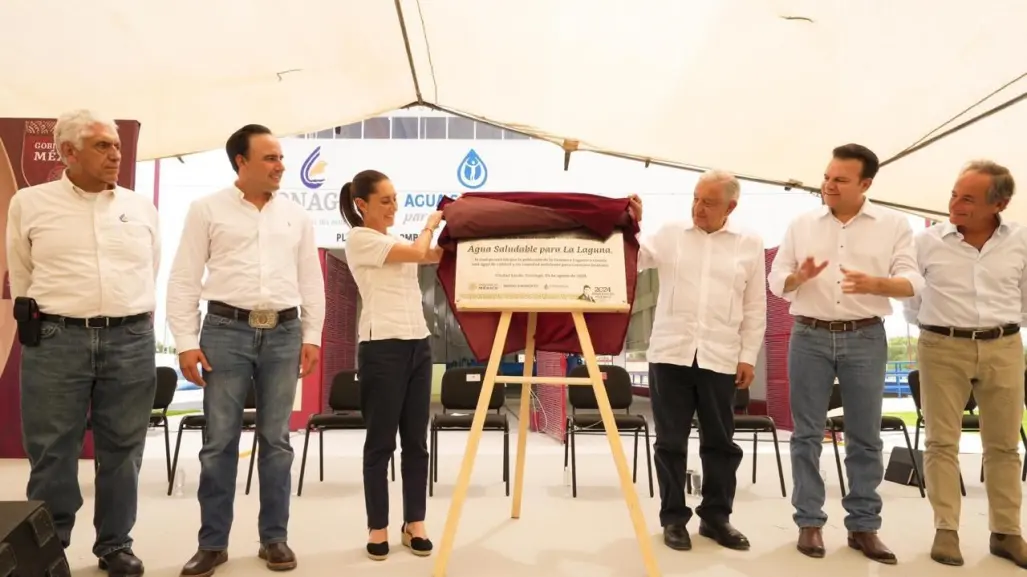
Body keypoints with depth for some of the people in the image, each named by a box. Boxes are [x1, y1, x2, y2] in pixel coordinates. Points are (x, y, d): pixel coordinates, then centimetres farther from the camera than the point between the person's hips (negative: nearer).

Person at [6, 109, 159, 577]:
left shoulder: (142, 208, 10)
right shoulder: (29, 204, 4)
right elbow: (20, 278, 12)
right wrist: (39, 329, 13)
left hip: (131, 341, 2)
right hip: (56, 341, -1)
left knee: (122, 450, 7)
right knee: (52, 452, 4)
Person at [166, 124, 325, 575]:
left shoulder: (296, 215, 10)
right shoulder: (207, 209, 2)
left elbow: (311, 280, 12)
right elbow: (184, 279, 0)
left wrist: (312, 336, 6)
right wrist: (186, 342, -5)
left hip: (284, 333, 2)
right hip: (226, 331, -2)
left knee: (276, 440, 7)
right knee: (219, 441, 2)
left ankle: (274, 537, 18)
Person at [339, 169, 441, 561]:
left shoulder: (397, 242, 18)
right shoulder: (359, 239, -6)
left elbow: (435, 256, 12)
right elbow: (418, 252, -11)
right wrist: (430, 224, 6)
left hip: (418, 343, 7)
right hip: (383, 347, -7)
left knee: (416, 440, 8)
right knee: (381, 441, 1)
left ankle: (414, 524, 17)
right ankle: (378, 529, 13)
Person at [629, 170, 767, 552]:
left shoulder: (749, 245, 7)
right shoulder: (670, 234, 7)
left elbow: (755, 307, 7)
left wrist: (748, 356, 2)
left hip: (719, 359, 0)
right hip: (670, 354, 0)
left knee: (720, 442, 9)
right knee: (671, 441, 6)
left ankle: (716, 517, 24)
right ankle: (673, 518, 18)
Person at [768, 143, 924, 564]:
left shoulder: (894, 225, 3)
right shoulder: (801, 225, 6)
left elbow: (912, 282, -3)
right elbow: (776, 282, 5)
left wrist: (875, 284, -23)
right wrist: (799, 277, -17)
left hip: (865, 339, 0)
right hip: (809, 337, 1)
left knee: (865, 437, 5)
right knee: (807, 434, 3)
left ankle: (863, 525, 16)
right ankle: (809, 522, 13)